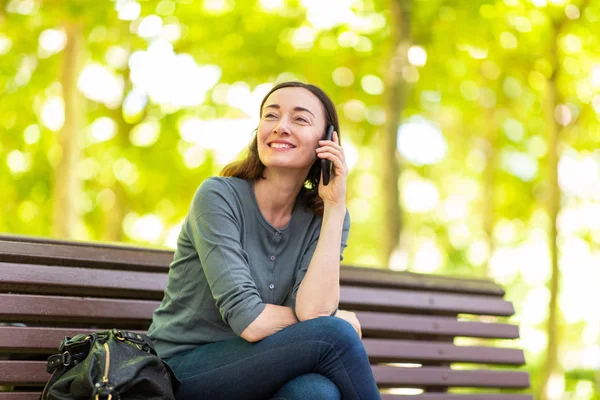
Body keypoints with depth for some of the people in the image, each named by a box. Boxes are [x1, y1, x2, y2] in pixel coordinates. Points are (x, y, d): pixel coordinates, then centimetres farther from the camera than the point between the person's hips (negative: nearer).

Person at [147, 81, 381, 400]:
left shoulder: (324, 217, 1)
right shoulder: (219, 196, -12)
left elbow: (313, 310, -18)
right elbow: (250, 322, -20)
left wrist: (335, 206, -16)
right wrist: (343, 322, -7)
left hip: (262, 371, 4)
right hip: (185, 370, -3)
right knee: (333, 334, -25)